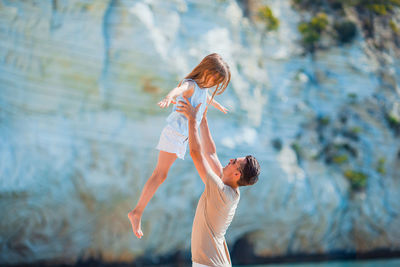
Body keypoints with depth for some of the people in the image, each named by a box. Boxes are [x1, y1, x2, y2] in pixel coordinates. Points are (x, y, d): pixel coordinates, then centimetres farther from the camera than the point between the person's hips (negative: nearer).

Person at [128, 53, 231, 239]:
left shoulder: (203, 89, 17)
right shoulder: (190, 85, -12)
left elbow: (207, 98, 43)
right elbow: (179, 90, -37)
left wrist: (218, 106, 66)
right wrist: (169, 97, -62)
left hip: (182, 138, 10)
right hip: (174, 132, -10)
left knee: (160, 174, 8)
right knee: (161, 174, -15)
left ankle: (137, 212, 11)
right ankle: (137, 212, -18)